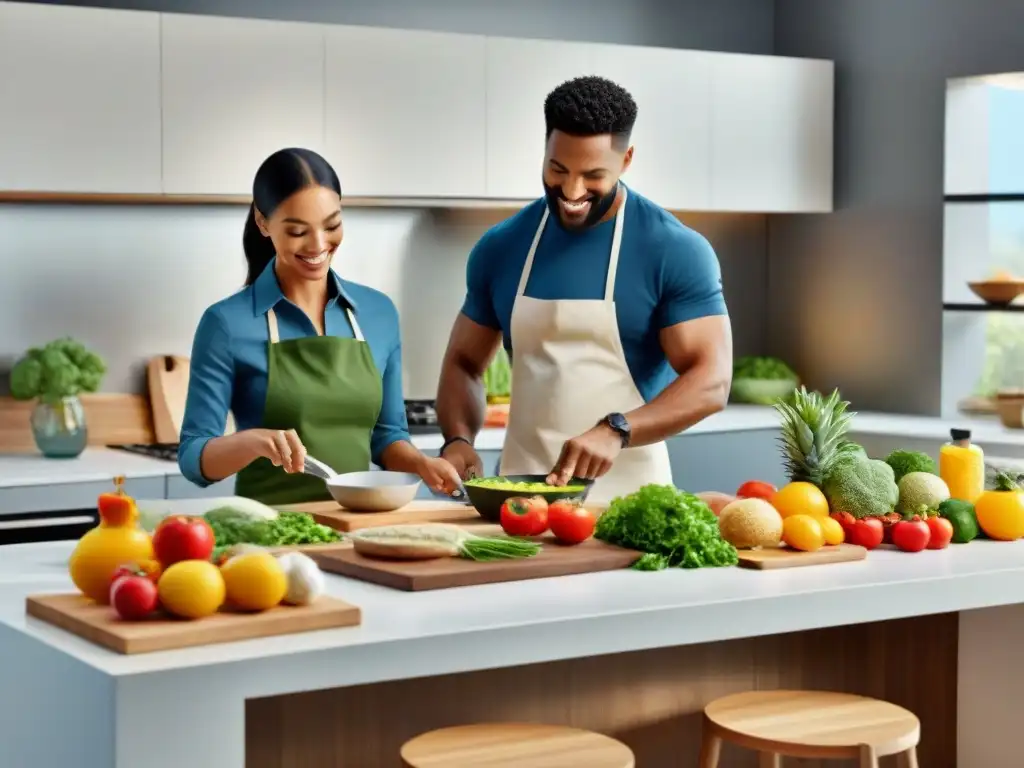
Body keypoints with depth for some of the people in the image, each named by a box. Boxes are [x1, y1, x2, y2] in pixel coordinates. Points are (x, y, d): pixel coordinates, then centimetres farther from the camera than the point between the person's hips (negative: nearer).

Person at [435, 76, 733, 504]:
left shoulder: (676, 251, -6)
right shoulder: (500, 248, 6)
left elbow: (711, 381, -12)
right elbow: (463, 362, 14)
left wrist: (616, 431, -26)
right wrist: (459, 439, -5)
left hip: (626, 494, -3)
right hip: (520, 488, 3)